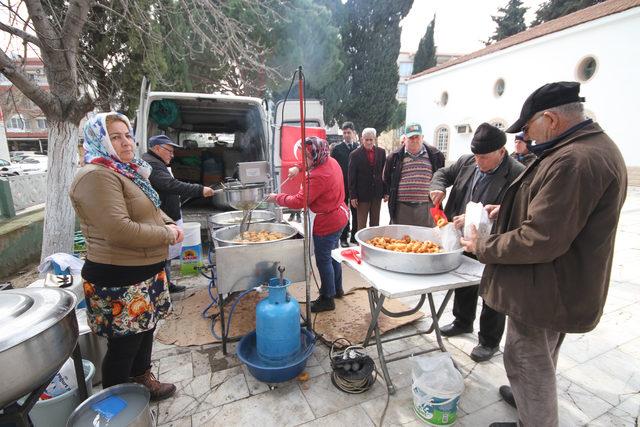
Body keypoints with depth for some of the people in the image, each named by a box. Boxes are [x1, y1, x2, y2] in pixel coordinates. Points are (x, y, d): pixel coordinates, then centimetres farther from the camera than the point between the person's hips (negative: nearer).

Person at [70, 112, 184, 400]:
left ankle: (143, 380, 45)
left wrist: (170, 225, 0)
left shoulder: (128, 172, 11)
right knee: (123, 344, 8)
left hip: (144, 272, 10)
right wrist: (167, 235, -18)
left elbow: (151, 211, 20)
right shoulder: (96, 176, -20)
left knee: (145, 330, 24)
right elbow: (119, 230, -30)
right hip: (119, 280, -9)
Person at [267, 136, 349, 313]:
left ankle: (327, 299, 21)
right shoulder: (331, 161, 0)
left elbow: (299, 201, -28)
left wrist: (277, 198, -15)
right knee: (332, 254, 24)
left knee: (323, 260, 5)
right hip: (340, 214, 10)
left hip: (327, 222, -10)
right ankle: (337, 288, 43)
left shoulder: (318, 176, -30)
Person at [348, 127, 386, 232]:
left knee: (375, 223, 14)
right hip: (362, 194, -3)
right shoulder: (355, 154, -6)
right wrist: (352, 196, -9)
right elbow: (351, 177, -6)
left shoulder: (381, 152, 3)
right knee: (361, 223, 5)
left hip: (377, 193, 3)